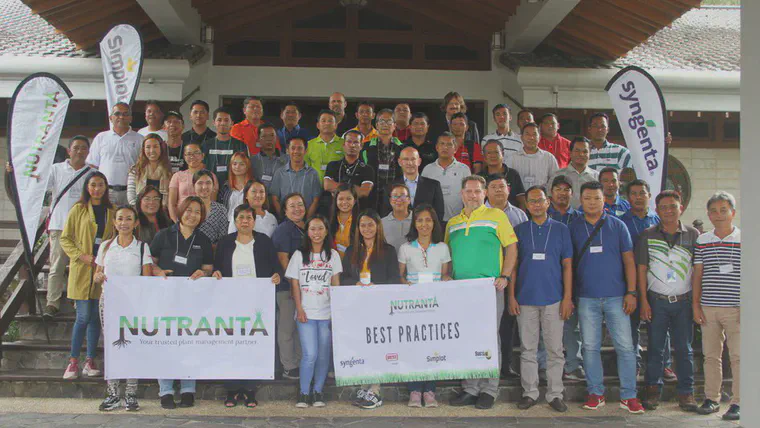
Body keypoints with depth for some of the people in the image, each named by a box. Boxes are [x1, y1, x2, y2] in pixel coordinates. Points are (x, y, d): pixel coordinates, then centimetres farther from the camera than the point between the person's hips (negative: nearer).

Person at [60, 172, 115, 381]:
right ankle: (73, 362, 4)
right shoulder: (78, 209, 1)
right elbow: (65, 238, 0)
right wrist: (81, 256, -12)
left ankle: (90, 362, 13)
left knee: (96, 317, 5)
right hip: (82, 270, -3)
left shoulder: (110, 211, 11)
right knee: (83, 316, -6)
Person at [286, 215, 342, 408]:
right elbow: (295, 284, 4)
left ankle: (318, 392, 17)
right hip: (306, 313, -2)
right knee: (310, 354, -10)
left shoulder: (332, 255, 9)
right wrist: (299, 309, -5)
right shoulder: (299, 255, 5)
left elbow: (336, 283, 7)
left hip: (327, 313, 2)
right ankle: (303, 393, 4)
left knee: (323, 355, 4)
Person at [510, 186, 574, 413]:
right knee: (527, 349, 6)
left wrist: (568, 298, -3)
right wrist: (511, 296, 0)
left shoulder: (561, 229, 5)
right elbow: (513, 264, 7)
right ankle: (529, 392, 15)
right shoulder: (519, 230, 7)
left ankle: (555, 394, 13)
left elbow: (567, 265, 4)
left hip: (553, 298, -1)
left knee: (555, 349, 4)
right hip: (525, 298, 1)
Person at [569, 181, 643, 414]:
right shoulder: (574, 227, 6)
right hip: (587, 297, 1)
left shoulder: (617, 225, 4)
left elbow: (628, 260, 4)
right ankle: (595, 392, 16)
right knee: (590, 346, 5)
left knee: (625, 346, -1)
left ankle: (629, 395, 8)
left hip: (616, 296, -1)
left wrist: (631, 292, -3)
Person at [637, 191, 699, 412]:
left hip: (684, 301, 0)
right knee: (655, 347, 5)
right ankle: (653, 389, 16)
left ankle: (686, 392, 15)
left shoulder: (693, 234, 3)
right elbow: (641, 269, 2)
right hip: (656, 300, 0)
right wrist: (644, 301, -3)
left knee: (684, 348, 5)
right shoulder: (648, 235, 2)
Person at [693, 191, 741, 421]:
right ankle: (711, 398, 20)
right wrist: (696, 304, 5)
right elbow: (697, 274, 9)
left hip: (735, 309, -3)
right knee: (711, 355, 10)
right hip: (708, 308, 3)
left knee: (738, 356, -1)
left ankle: (737, 402, 8)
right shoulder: (702, 241, 7)